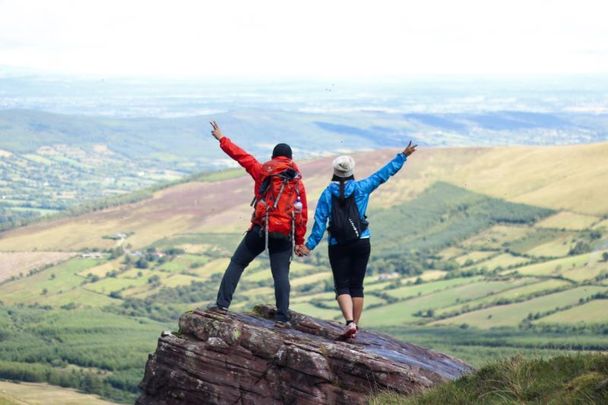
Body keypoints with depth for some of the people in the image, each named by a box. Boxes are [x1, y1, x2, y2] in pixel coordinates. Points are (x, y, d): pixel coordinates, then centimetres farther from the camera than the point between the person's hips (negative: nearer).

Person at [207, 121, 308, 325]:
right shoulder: (298, 182, 11)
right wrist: (299, 241, 18)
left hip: (261, 229, -2)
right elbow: (303, 213, 12)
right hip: (285, 234, 2)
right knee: (281, 274, 1)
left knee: (237, 263, 9)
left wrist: (221, 138, 23)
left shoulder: (263, 171, 3)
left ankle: (222, 303, 4)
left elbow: (240, 155, 9)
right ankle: (282, 317, -6)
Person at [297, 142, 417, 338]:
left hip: (338, 246, -1)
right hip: (361, 243, 1)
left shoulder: (327, 194, -1)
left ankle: (350, 322, -20)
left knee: (342, 286, 1)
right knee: (357, 286, 11)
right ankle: (355, 325, 12)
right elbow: (384, 174, 7)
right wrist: (403, 156, 17)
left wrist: (310, 245, -3)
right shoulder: (361, 188, 0)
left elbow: (320, 221, -6)